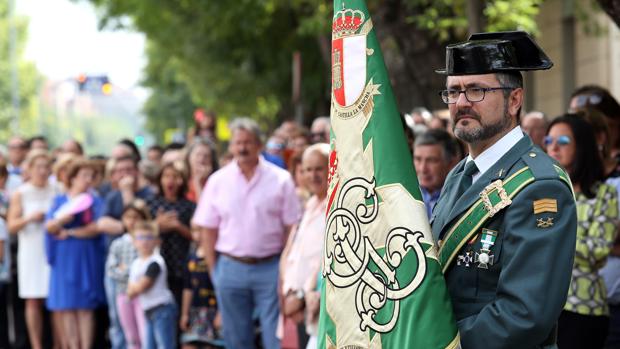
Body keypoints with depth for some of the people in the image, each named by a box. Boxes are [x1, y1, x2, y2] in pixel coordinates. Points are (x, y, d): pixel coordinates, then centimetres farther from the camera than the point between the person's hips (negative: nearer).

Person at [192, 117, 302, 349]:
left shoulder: (280, 180, -1)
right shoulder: (218, 181, 4)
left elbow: (291, 227, -2)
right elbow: (208, 230, 6)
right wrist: (213, 270, 2)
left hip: (270, 267, -2)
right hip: (231, 267, 2)